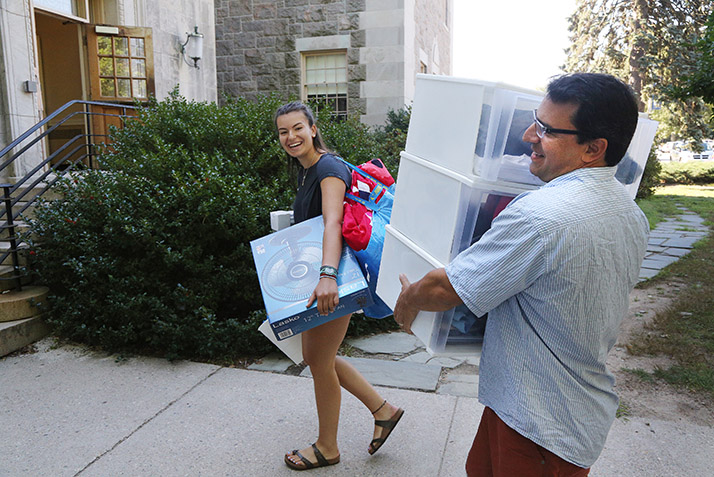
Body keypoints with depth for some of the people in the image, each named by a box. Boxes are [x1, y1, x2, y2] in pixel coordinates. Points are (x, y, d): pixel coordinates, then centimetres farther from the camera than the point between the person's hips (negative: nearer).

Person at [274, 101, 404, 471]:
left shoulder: (329, 168, -18)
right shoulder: (306, 171, 12)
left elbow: (333, 222, -35)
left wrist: (327, 275, -49)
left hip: (335, 280, -10)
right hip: (316, 276, 10)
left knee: (319, 360, 3)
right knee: (316, 356, 17)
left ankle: (327, 448, 26)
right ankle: (382, 409, 29)